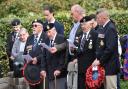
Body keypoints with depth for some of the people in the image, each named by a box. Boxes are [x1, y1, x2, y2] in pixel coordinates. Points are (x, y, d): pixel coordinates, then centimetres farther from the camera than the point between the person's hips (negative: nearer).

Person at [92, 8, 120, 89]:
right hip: (105, 65, 9)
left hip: (110, 66, -9)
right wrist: (98, 58, 8)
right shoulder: (103, 28, 12)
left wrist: (100, 61, -16)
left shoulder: (111, 28, -16)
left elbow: (110, 49, -22)